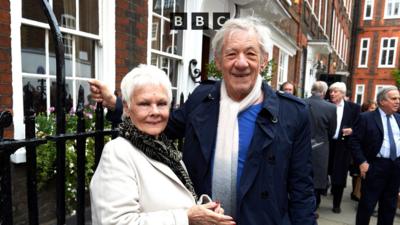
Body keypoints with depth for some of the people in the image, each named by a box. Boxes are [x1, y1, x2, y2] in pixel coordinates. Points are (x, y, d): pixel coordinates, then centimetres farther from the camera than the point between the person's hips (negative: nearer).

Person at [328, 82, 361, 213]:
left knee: (339, 176, 8)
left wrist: (352, 130, -15)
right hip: (326, 144, 0)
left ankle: (336, 204, 26)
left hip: (343, 146, 0)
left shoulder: (354, 107, 2)